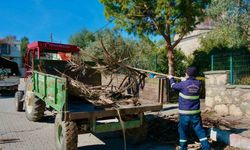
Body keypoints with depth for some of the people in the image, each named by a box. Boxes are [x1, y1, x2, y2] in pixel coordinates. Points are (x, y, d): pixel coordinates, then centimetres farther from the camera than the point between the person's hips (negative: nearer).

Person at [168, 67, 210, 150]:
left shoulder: (183, 84, -12)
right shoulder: (198, 84, -2)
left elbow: (174, 86, 6)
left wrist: (171, 78, 26)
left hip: (184, 114, -3)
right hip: (195, 113, 3)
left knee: (183, 131, 10)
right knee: (200, 131, 8)